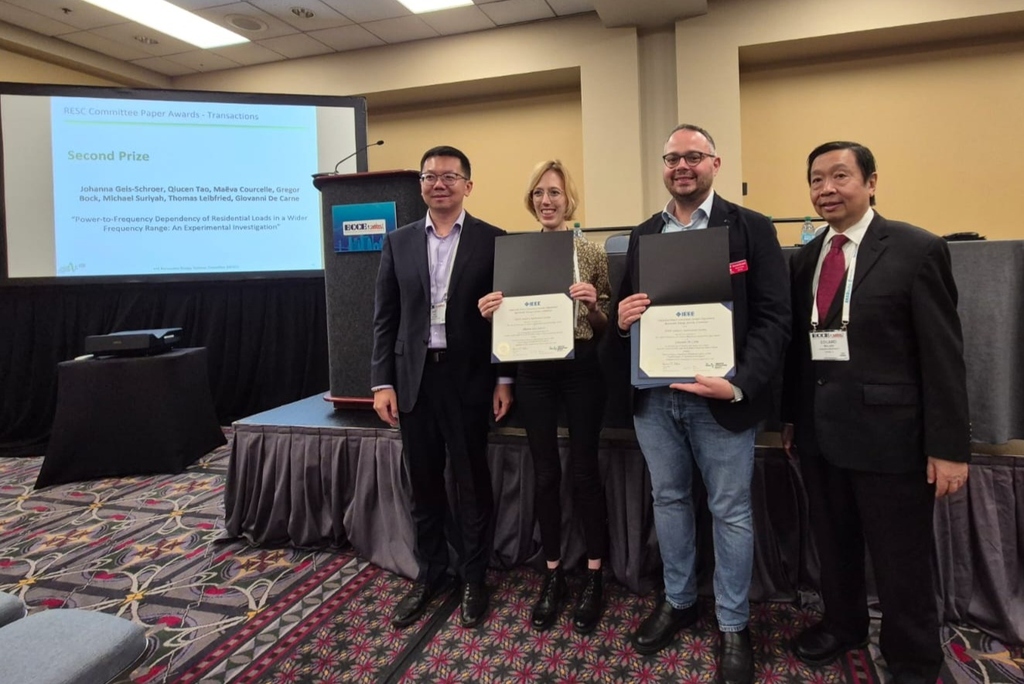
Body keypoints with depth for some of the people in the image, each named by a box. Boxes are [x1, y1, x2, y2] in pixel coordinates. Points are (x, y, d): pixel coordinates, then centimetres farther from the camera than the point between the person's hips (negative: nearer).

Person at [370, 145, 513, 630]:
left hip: (467, 378, -3)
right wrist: (382, 381, 0)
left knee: (472, 484, 9)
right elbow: (385, 317, 6)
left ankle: (474, 579, 27)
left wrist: (505, 379, -4)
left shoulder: (493, 240, -1)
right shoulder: (398, 242, 8)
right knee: (423, 485, 14)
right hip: (414, 378, 3)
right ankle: (429, 575, 32)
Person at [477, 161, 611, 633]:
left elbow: (605, 327, 2)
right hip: (534, 372, 2)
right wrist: (491, 312, -11)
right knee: (545, 474, 9)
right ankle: (553, 575, 26)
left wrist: (592, 305, -18)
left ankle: (594, 578, 22)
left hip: (582, 369, -2)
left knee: (583, 470, 4)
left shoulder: (591, 252, 0)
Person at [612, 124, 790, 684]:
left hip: (720, 397, -4)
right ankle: (677, 601, 39)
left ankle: (733, 625, 30)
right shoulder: (641, 235, 11)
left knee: (730, 512, 9)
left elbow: (773, 319, -9)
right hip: (653, 396, 4)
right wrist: (621, 317, -10)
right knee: (668, 500, 17)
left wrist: (740, 386, -21)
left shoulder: (752, 229, -3)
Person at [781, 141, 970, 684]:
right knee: (832, 543, 20)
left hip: (887, 431, -5)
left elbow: (943, 354, -10)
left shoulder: (917, 249, -7)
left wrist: (948, 445, -12)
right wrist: (789, 417, 11)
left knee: (900, 557, 11)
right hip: (818, 431, 5)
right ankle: (841, 625, 43)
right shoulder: (805, 258, 8)